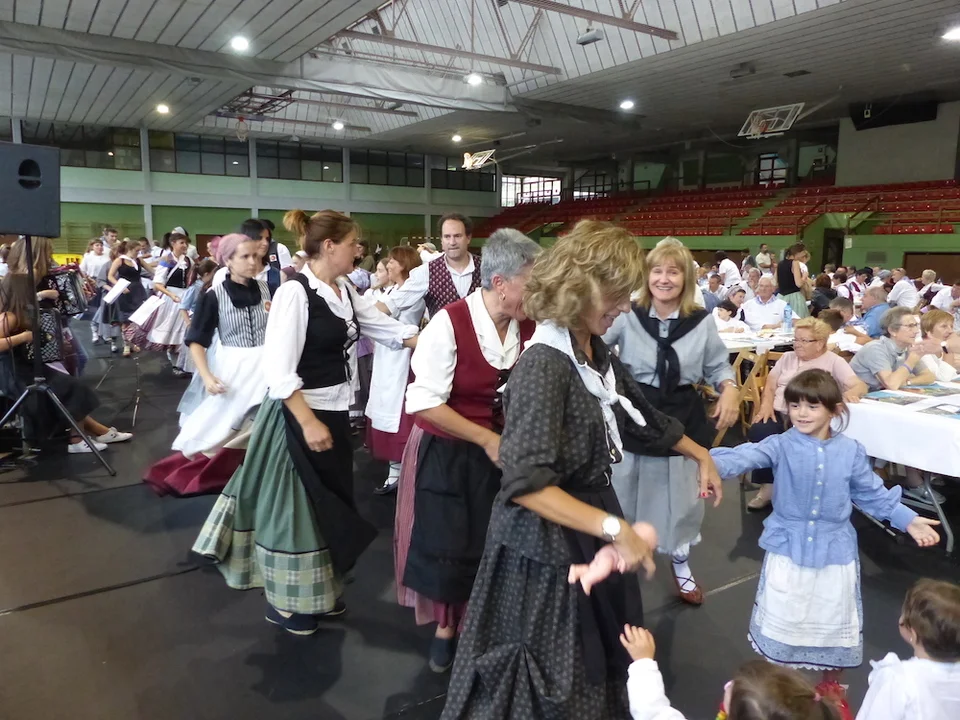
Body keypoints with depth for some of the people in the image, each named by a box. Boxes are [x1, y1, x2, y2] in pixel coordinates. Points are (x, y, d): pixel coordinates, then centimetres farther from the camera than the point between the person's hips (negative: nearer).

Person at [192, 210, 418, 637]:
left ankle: (318, 592, 36)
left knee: (331, 504, 17)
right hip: (300, 414, -9)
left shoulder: (345, 293, 6)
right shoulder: (295, 292, -19)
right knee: (296, 505, 5)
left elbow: (387, 329, 12)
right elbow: (279, 371, -23)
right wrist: (308, 423, -23)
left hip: (335, 411, 9)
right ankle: (285, 601, 26)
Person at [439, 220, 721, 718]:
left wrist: (700, 454, 26)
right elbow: (525, 483, -32)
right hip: (545, 543, -8)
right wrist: (614, 528, -32)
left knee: (600, 667, 23)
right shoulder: (545, 363, -25)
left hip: (590, 525, 8)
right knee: (551, 680, 10)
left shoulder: (596, 352, 2)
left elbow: (639, 415, 19)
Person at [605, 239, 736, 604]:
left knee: (684, 498, 17)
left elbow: (718, 366, 7)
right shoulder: (627, 317, -9)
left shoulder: (702, 322, -3)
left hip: (683, 418, 2)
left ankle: (681, 565, 42)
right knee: (625, 495, 12)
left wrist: (730, 390, -12)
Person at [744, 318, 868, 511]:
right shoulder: (787, 357, 21)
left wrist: (850, 393, -29)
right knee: (758, 433, -29)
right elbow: (770, 385, 16)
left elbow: (860, 386, -4)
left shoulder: (834, 361, 7)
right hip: (779, 414, 4)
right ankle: (767, 487, -18)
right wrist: (766, 404, -5)